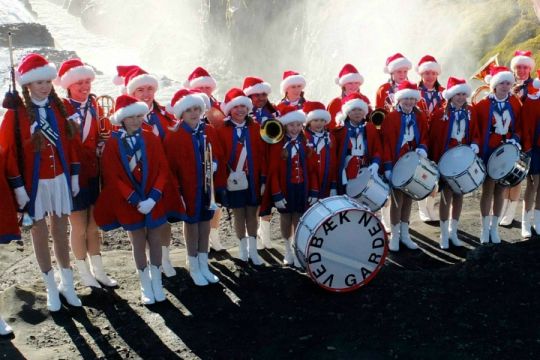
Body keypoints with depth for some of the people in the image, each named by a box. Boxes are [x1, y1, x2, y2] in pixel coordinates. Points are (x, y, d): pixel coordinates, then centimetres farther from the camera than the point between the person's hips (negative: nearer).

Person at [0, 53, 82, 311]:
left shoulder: (59, 107, 1)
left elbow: (69, 143, 6)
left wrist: (74, 176, 5)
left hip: (60, 179, 3)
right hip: (34, 183, -3)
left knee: (60, 232, 12)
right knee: (40, 234, 9)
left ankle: (67, 284, 25)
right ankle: (51, 288, 22)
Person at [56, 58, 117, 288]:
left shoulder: (93, 105, 5)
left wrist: (102, 143, -3)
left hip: (93, 172, 6)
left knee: (94, 224, 16)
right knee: (79, 227, 7)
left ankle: (98, 270, 29)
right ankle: (84, 272, 24)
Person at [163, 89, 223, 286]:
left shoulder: (209, 130, 2)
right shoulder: (174, 136, -11)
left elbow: (218, 154, 11)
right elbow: (171, 165, -10)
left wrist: (215, 163, -10)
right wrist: (177, 191, -14)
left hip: (208, 186, 4)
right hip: (189, 188, -4)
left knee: (205, 223, 13)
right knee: (191, 224, 8)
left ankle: (204, 265, 27)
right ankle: (194, 268, 22)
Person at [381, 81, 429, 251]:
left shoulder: (420, 117, 4)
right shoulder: (391, 118, -9)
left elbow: (424, 137, 10)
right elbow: (386, 143, -11)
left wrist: (422, 148, -14)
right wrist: (387, 167, -16)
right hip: (397, 166, -4)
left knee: (408, 198, 12)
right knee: (398, 199, 1)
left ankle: (405, 234, 23)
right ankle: (395, 236, 13)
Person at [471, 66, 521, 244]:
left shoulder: (515, 103, 2)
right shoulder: (482, 105, -9)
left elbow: (518, 126, 10)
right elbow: (475, 129, -7)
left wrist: (515, 139, -7)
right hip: (488, 154, -3)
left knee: (500, 190, 10)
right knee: (488, 190, 1)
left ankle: (495, 227, 21)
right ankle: (485, 228, 13)